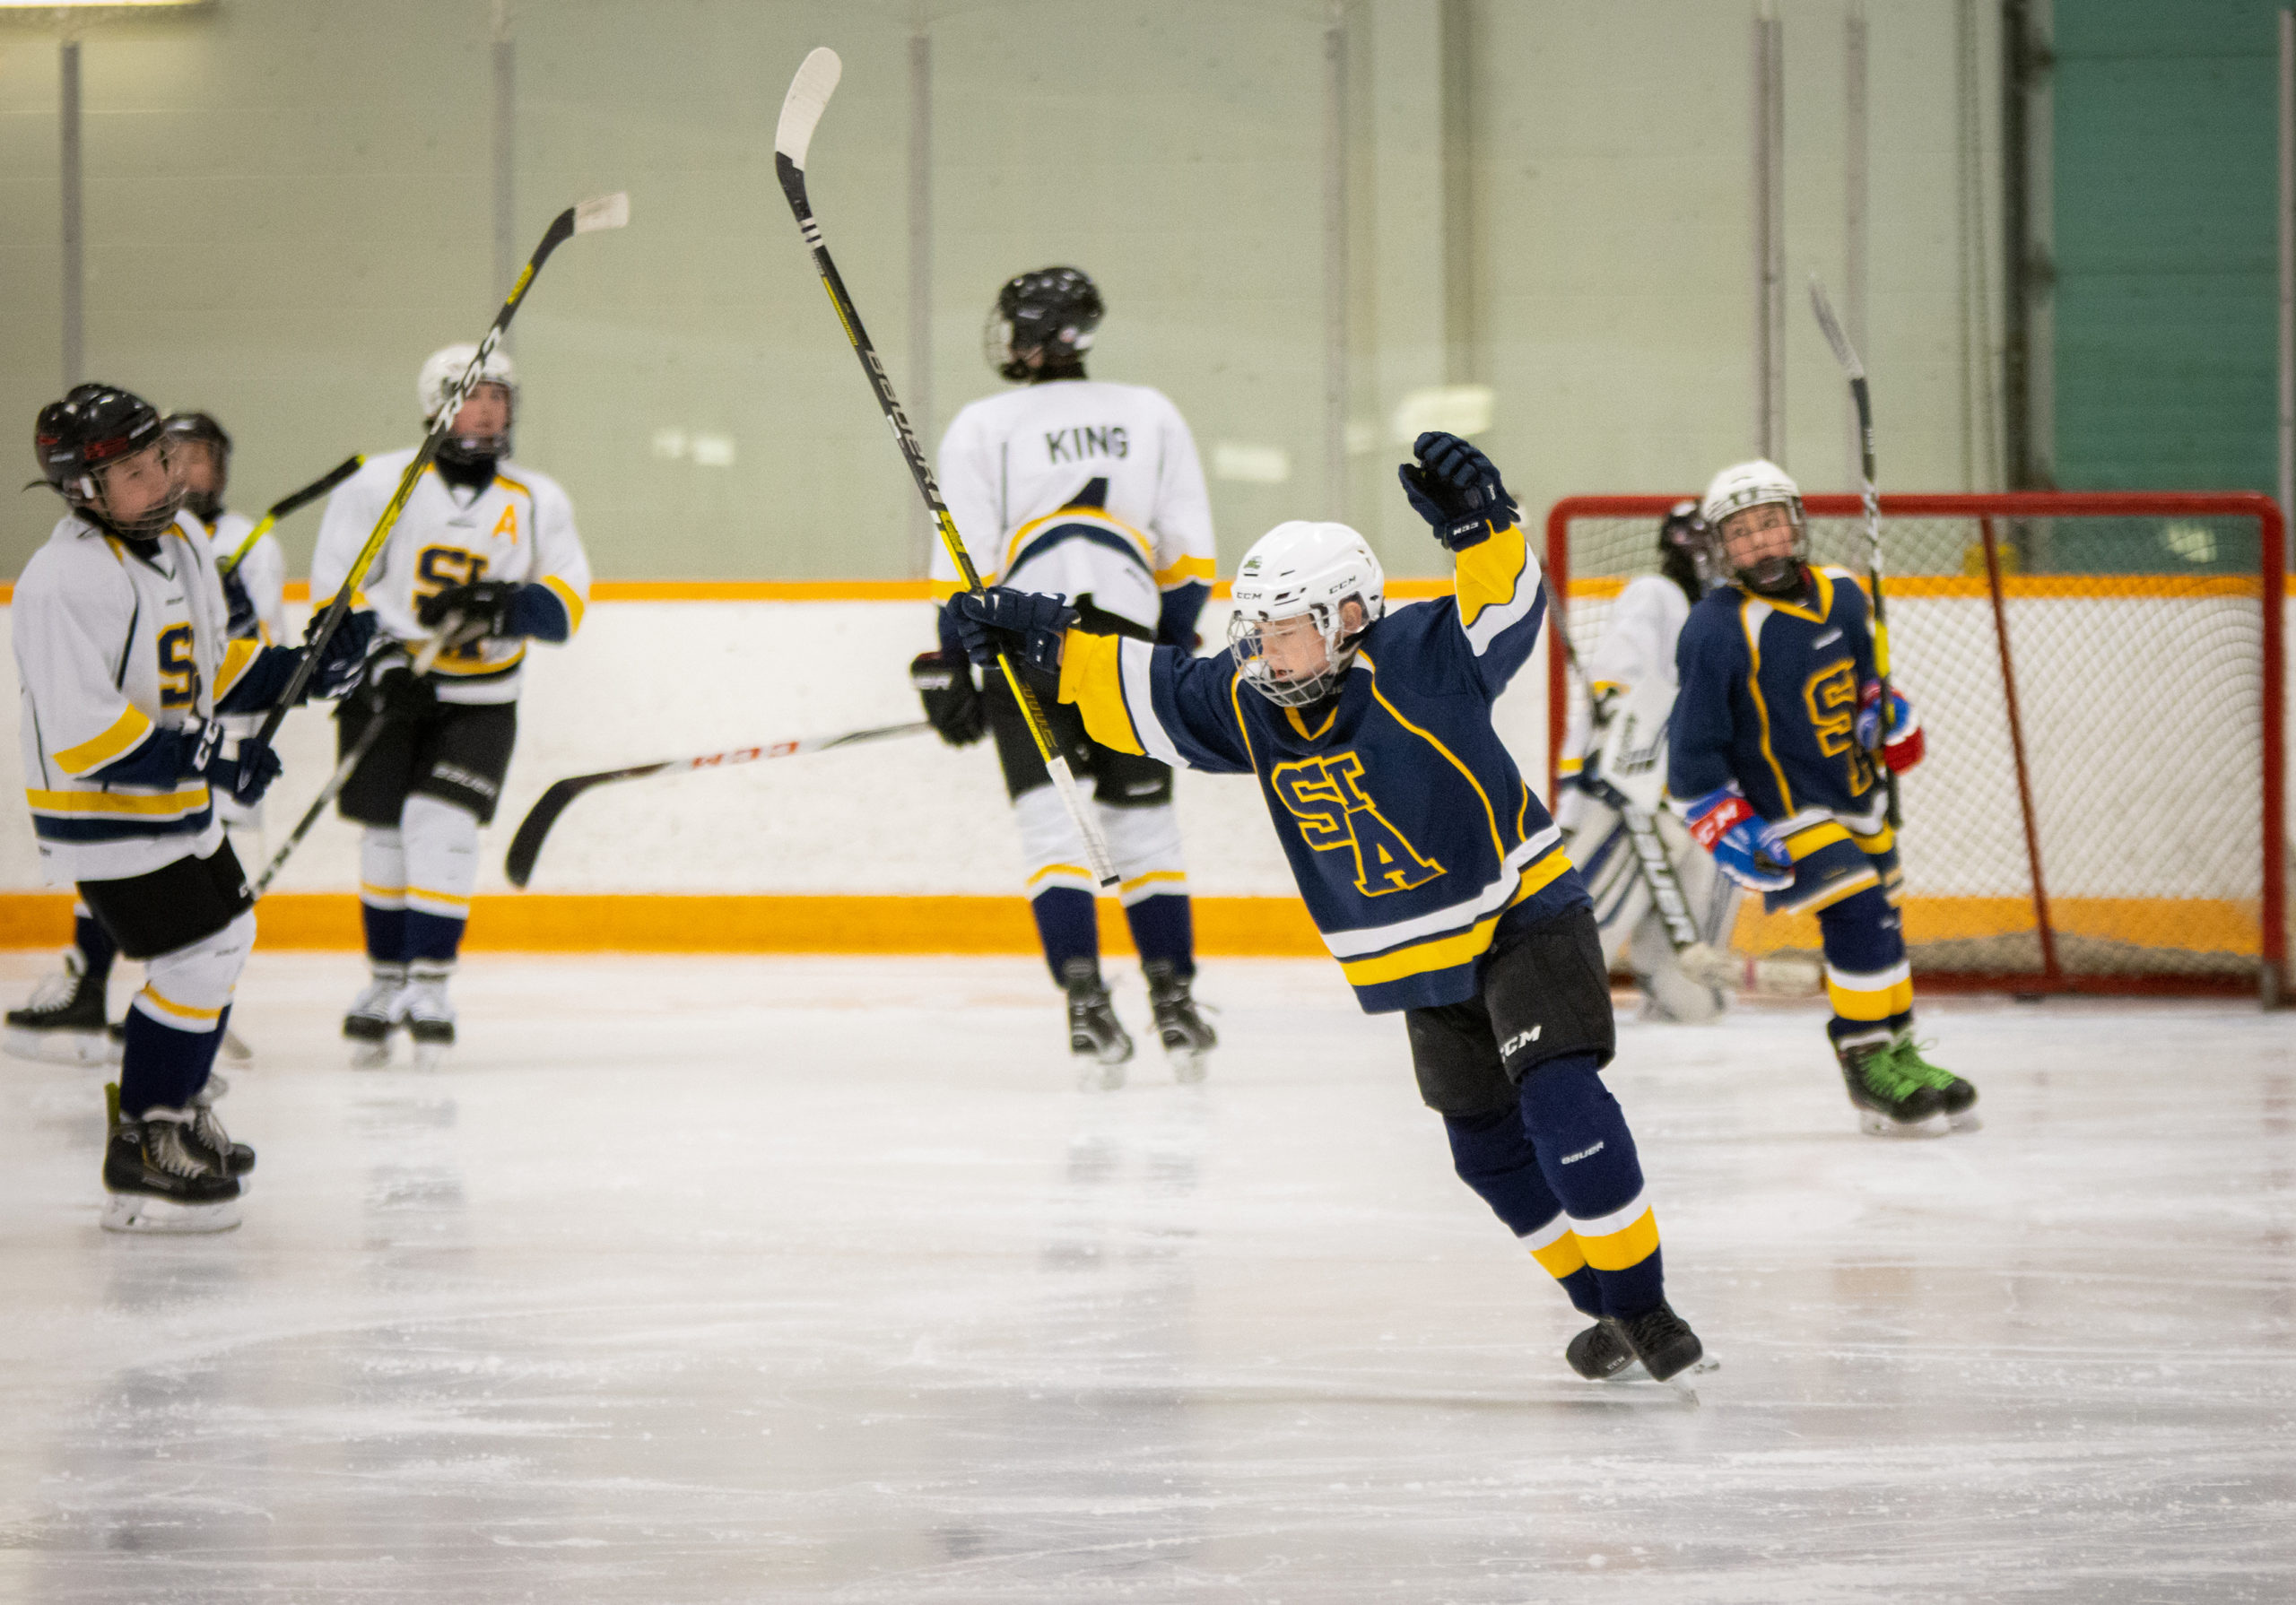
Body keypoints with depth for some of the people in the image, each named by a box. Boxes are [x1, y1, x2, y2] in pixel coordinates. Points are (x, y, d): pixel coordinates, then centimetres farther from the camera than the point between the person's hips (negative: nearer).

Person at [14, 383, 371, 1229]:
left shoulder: (182, 541, 4)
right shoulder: (64, 581, -25)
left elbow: (208, 668, 17)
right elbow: (80, 737, -29)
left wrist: (301, 671, 1)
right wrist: (207, 758, -31)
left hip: (177, 804, 10)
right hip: (101, 816, -10)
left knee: (226, 935, 22)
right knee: (195, 963, -13)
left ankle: (176, 1105, 39)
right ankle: (141, 1158, -5)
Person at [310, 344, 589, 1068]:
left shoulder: (537, 501, 2)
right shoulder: (380, 485, -6)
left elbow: (565, 600, -2)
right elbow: (336, 589, -6)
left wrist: (503, 606, -23)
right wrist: (379, 669, -18)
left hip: (480, 702, 0)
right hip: (384, 688, 0)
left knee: (442, 828, -15)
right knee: (386, 838, 4)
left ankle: (429, 985, -10)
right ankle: (387, 980, 21)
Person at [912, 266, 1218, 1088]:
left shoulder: (983, 426, 7)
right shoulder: (1151, 414, 16)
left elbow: (966, 560, 0)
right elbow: (1188, 556, 13)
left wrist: (953, 667, 3)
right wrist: (1176, 650, 20)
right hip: (1126, 636, 3)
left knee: (1051, 825, -4)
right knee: (1144, 825, 12)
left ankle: (1087, 1004, -18)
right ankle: (1174, 1005, 8)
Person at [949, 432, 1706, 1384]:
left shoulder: (1418, 660, -22)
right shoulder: (1245, 704, -5)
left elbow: (1504, 609, -37)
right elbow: (1134, 686, 4)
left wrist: (1479, 527, -55)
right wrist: (1043, 636, -5)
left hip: (1524, 913, -7)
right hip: (1417, 961, 7)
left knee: (1560, 1102, -20)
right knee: (1488, 1146, 9)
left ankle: (1645, 1305, -11)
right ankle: (1606, 1312, 22)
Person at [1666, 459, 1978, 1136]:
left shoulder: (1839, 596, 0)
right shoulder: (1717, 632, -19)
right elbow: (1694, 748, -16)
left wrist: (1889, 714, 11)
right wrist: (1729, 832, -19)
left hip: (1856, 795, 7)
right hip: (1782, 812, -7)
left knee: (1881, 928, 15)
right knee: (1859, 919, -19)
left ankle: (1897, 1051, 32)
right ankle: (1868, 1065, -9)